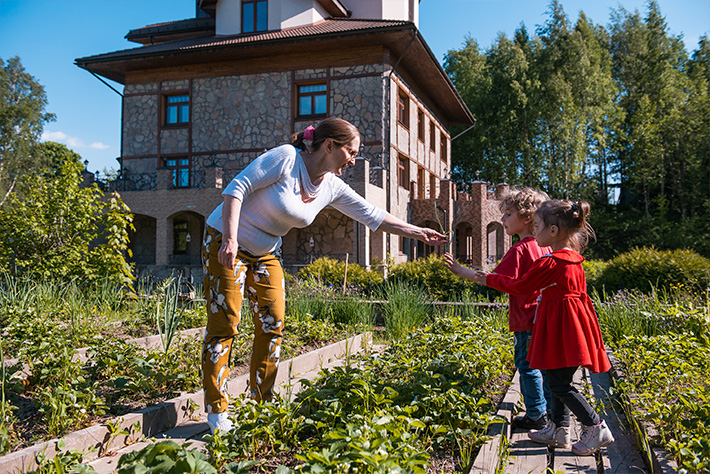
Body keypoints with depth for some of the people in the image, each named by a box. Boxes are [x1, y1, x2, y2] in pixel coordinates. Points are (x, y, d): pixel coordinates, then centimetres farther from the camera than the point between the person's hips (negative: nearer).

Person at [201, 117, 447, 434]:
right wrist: (230, 238, -30)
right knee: (224, 324, -7)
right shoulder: (286, 158, -22)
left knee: (272, 324, 3)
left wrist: (417, 233, 5)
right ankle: (216, 410, 3)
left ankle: (262, 404, 16)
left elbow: (372, 215, 5)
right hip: (225, 242, -7)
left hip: (266, 253, 7)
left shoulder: (332, 187, -2)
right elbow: (237, 188, -22)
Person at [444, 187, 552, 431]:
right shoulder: (544, 246, 8)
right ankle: (551, 408, 29)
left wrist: (461, 271, -20)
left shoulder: (520, 250, -19)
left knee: (528, 366, 3)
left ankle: (536, 415, 11)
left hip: (528, 319, -9)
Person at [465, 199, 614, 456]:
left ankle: (596, 429, 2)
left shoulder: (548, 263, -18)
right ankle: (558, 429, 25)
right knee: (558, 379, 16)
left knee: (559, 384, -3)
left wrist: (490, 280, 6)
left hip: (561, 328, -10)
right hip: (573, 323, 10)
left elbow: (519, 286, -7)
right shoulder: (574, 260, 9)